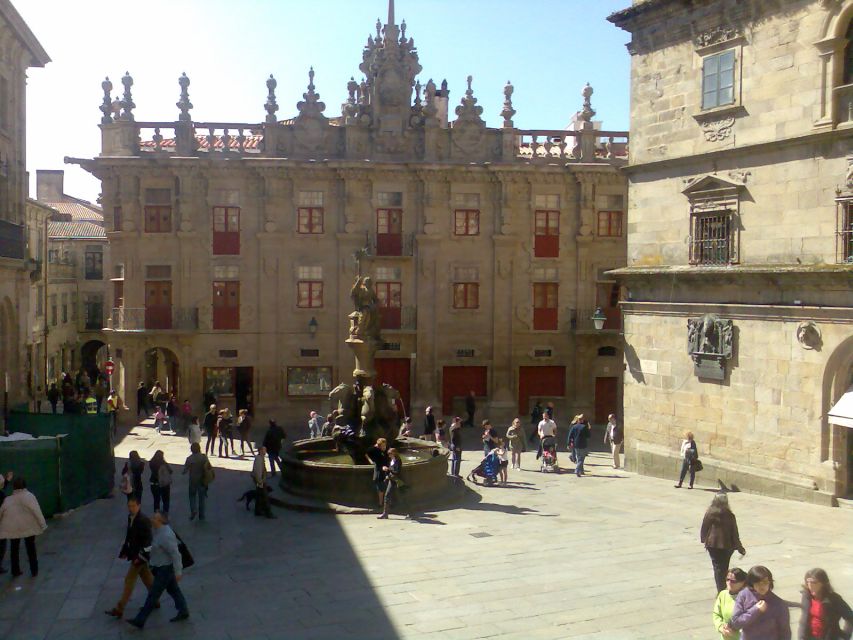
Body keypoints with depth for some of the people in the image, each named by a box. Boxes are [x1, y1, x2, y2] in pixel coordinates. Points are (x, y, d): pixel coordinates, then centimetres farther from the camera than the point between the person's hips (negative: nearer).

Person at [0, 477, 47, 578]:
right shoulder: (29, 496, -8)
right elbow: (36, 511, -16)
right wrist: (43, 525, -15)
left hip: (12, 528, 2)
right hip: (28, 527, -2)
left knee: (15, 549, 18)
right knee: (31, 549, 12)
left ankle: (15, 571, 22)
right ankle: (34, 571, 16)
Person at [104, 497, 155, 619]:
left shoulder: (143, 520, -21)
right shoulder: (130, 517, 5)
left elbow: (147, 540, -21)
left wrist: (139, 556, -23)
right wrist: (124, 551, 11)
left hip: (140, 554, -9)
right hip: (134, 553, 9)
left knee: (129, 580, -4)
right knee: (147, 578, 19)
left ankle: (119, 609, 1)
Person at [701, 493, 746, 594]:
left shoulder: (709, 513, -9)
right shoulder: (729, 515, -10)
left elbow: (704, 528, 0)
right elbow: (734, 533, -4)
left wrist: (703, 539, 19)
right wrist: (740, 547, 5)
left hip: (713, 544, -1)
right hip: (727, 545, 1)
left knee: (718, 567, 6)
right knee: (724, 567, 17)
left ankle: (721, 591, 3)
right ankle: (724, 590, 23)